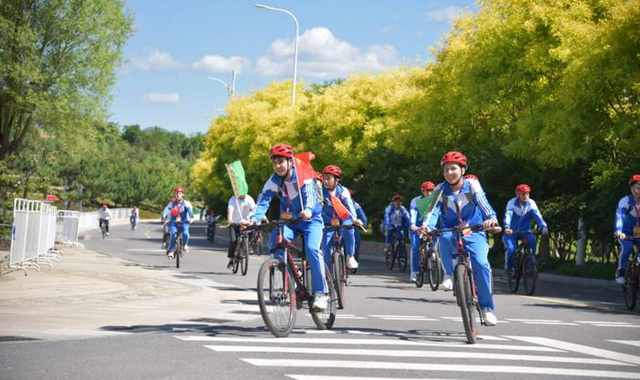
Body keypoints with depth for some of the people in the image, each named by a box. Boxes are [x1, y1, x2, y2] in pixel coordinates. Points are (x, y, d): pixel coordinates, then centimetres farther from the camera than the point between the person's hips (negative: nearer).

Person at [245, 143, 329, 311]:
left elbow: (309, 194, -34)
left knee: (311, 248, -28)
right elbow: (263, 201, -20)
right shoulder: (273, 181, -9)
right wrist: (254, 219, -39)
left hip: (311, 219, -4)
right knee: (276, 240, -26)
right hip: (289, 221, 4)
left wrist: (308, 210, -57)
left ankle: (321, 293, -21)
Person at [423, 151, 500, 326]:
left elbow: (483, 203, -21)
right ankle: (449, 274, -12)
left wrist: (491, 218, -42)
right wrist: (427, 226, -38)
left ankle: (487, 308, -9)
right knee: (445, 237, -37)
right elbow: (434, 211, -17)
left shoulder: (472, 185, -7)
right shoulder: (441, 190, -4)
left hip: (474, 233, -1)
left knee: (481, 264, -25)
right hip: (451, 232, 1)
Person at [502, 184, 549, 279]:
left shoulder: (531, 203, -10)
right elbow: (508, 215, -29)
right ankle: (509, 269, 2)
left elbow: (537, 215, -23)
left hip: (525, 231, 1)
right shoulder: (512, 203, -14)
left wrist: (544, 227, -41)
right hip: (512, 232, -1)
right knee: (511, 249, -25)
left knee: (532, 240, -31)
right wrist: (507, 227, -49)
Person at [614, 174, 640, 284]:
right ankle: (620, 271, -14)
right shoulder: (625, 201, -21)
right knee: (627, 247, -32)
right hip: (625, 233, -3)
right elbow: (619, 216, -35)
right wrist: (619, 232, -54)